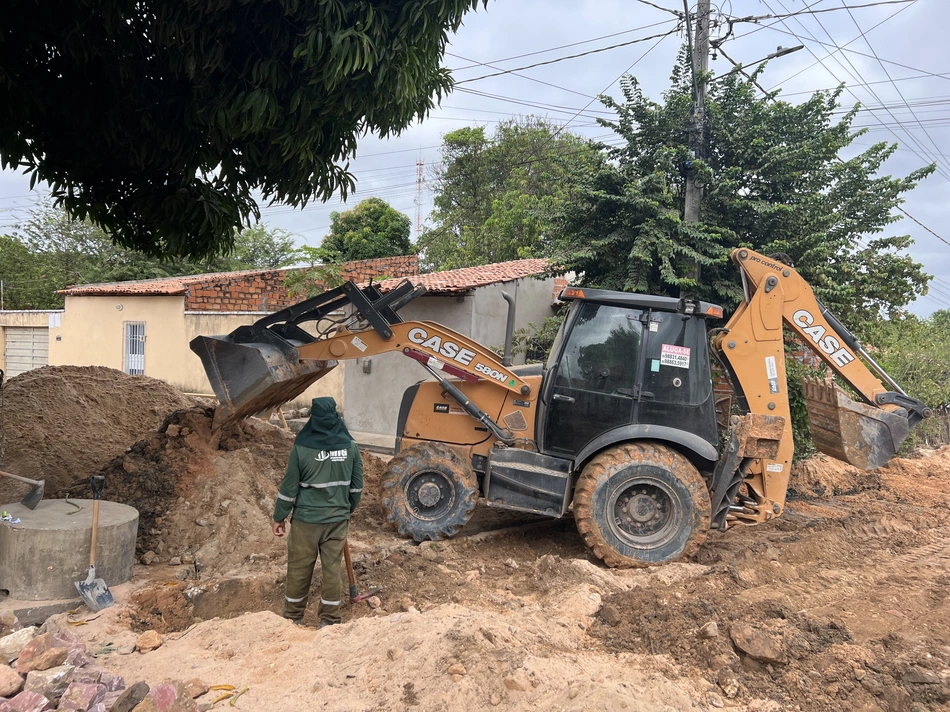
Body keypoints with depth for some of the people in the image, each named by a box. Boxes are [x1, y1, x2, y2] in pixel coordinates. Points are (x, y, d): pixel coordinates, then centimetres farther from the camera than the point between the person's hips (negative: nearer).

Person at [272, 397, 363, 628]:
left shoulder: (302, 448, -13)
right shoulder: (350, 447, -3)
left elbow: (289, 487, -7)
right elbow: (356, 487, 5)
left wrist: (279, 518, 5)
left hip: (306, 520, -2)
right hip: (338, 519, 3)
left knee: (299, 568, 11)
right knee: (332, 569, 11)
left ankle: (292, 617, 25)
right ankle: (330, 621, 19)